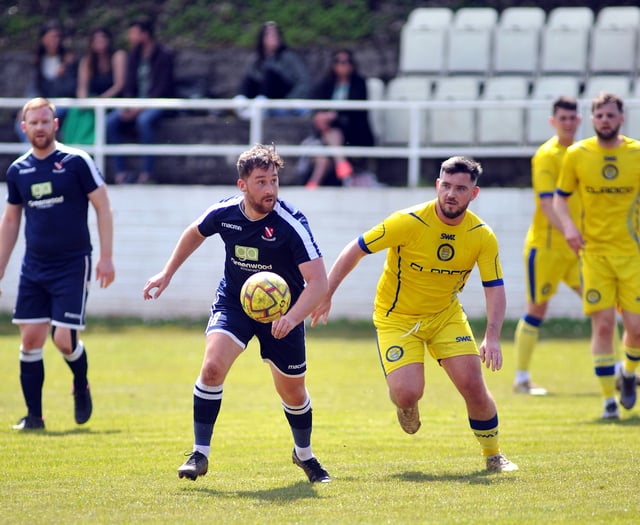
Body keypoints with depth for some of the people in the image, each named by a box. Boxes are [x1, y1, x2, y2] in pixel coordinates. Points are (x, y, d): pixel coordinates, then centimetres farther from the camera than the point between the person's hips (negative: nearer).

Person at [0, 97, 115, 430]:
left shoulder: (76, 162, -7)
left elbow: (103, 207, -4)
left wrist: (106, 257, -9)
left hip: (73, 265, -4)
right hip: (34, 267, 4)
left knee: (64, 339, -10)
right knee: (30, 339, -1)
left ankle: (81, 387, 22)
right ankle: (34, 415, 7)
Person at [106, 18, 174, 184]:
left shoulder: (164, 55, -7)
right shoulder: (133, 56, 13)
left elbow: (162, 89, -13)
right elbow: (129, 85, 12)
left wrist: (140, 108, -21)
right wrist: (128, 106, -8)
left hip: (157, 103, -6)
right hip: (136, 103, 6)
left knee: (144, 119, -38)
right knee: (110, 120, -21)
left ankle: (147, 172, -33)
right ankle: (120, 171, -21)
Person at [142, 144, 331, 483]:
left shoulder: (291, 224, -26)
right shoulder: (224, 213, -14)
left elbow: (318, 281, -31)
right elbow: (196, 233, 12)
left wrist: (291, 318, -46)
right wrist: (167, 273, 15)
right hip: (233, 302, 2)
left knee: (293, 392, 10)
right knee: (212, 366, -23)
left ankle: (304, 454, 40)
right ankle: (200, 454, -11)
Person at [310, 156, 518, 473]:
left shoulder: (482, 237, -13)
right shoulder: (409, 222, -22)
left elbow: (494, 289, -11)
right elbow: (356, 249, -13)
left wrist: (492, 337, -26)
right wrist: (326, 294, -13)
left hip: (446, 314, 3)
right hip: (396, 316, -3)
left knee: (473, 384, -12)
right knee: (408, 393, -20)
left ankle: (493, 455, 12)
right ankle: (405, 405, 20)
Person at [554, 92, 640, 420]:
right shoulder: (577, 155, 1)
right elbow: (560, 197, 10)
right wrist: (568, 226, -8)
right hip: (595, 251, 0)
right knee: (602, 325, -7)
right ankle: (609, 399, 3)